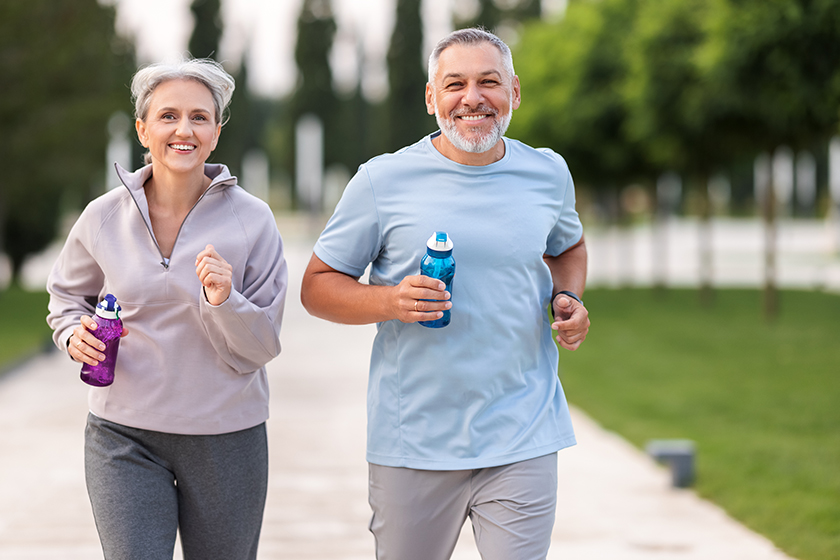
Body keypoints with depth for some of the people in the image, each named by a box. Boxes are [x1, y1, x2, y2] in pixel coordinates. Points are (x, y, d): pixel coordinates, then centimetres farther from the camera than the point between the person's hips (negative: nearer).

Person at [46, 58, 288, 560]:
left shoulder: (252, 220, -6)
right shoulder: (105, 217, -2)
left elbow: (261, 347, -5)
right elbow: (68, 294, 17)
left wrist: (224, 300, -24)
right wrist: (75, 333, -5)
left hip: (226, 437, 0)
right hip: (123, 435, 0)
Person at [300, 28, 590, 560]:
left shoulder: (547, 173, 6)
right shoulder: (383, 181, -4)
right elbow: (317, 286, 1)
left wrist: (568, 300, 5)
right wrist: (389, 301, -19)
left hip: (522, 440, 1)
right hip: (413, 443, -1)